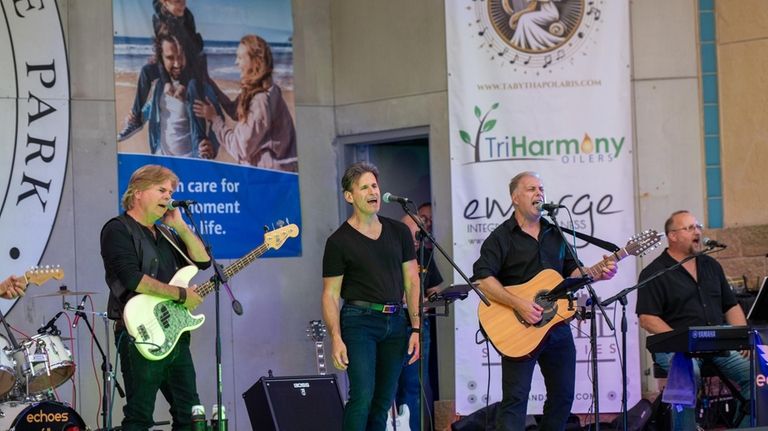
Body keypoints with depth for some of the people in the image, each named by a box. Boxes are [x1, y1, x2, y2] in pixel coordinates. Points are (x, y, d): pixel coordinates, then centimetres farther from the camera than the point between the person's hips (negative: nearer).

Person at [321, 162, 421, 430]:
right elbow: (330, 294, -2)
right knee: (362, 397, -15)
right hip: (359, 320, -4)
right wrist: (336, 338, -13)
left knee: (383, 401, 6)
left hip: (395, 322, 5)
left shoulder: (399, 232, 10)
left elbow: (411, 282, 11)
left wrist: (415, 328, 3)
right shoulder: (339, 241, -2)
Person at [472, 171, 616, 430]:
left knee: (563, 394, 11)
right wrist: (519, 304, -25)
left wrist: (597, 274, -2)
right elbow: (482, 279, -17)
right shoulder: (501, 238, -6)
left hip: (557, 325, 7)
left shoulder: (555, 234, 15)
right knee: (515, 399, -8)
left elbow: (572, 271, 19)